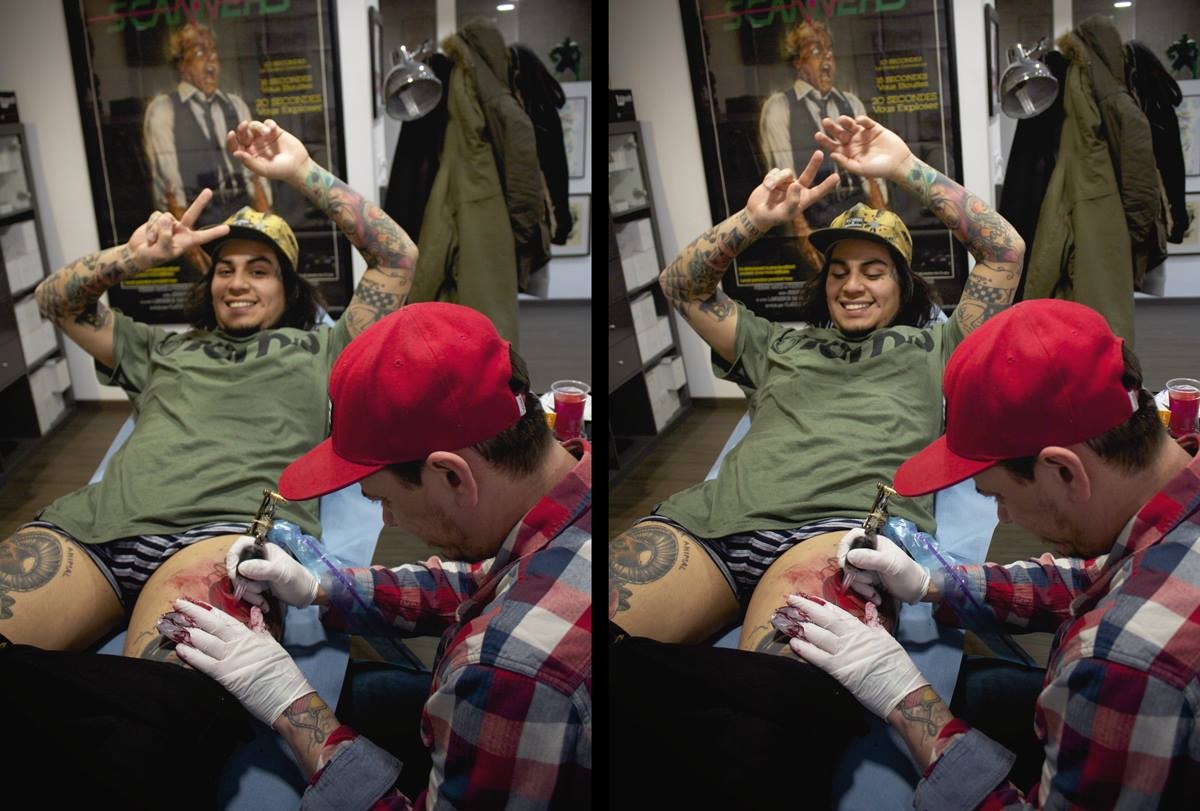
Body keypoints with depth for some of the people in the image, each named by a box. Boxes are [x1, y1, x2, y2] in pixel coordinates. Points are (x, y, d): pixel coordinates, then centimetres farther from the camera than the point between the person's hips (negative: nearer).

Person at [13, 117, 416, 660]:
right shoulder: (162, 350, 40)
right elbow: (55, 300, 38)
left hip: (232, 526, -4)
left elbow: (397, 258, 23)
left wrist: (302, 173, 20)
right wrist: (136, 256, 18)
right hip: (99, 517, 4)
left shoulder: (319, 350, 29)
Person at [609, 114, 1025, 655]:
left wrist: (905, 169, 20)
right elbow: (680, 286, 37)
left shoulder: (932, 347, 31)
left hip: (849, 519, -3)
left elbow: (1006, 250, 24)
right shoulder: (779, 343, 38)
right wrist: (755, 218, 23)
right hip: (718, 512, 3)